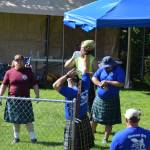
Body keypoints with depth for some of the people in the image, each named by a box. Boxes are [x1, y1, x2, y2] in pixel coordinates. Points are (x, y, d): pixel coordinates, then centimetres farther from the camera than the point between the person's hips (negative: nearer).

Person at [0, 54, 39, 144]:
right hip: (13, 99, 1)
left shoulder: (28, 72, 4)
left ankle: (33, 137, 4)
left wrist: (37, 95, 1)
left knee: (28, 119, -2)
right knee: (15, 120, 10)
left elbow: (35, 85, 7)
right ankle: (16, 137, 22)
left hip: (25, 99, -1)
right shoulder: (9, 72, 3)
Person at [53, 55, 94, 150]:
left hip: (74, 123, -7)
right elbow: (85, 69, 8)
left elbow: (55, 85, -31)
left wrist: (67, 75, -23)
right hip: (85, 121, 7)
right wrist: (85, 55, 17)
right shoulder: (84, 85, -4)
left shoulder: (71, 91, -21)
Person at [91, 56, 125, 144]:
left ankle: (105, 139, 14)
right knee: (94, 118, 10)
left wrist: (107, 82, -21)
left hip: (111, 100, -4)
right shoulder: (102, 69, 3)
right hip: (99, 98, 4)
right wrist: (100, 84, -20)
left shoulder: (119, 71, -11)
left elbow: (121, 84, -20)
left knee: (109, 121, 2)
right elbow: (94, 78, -1)